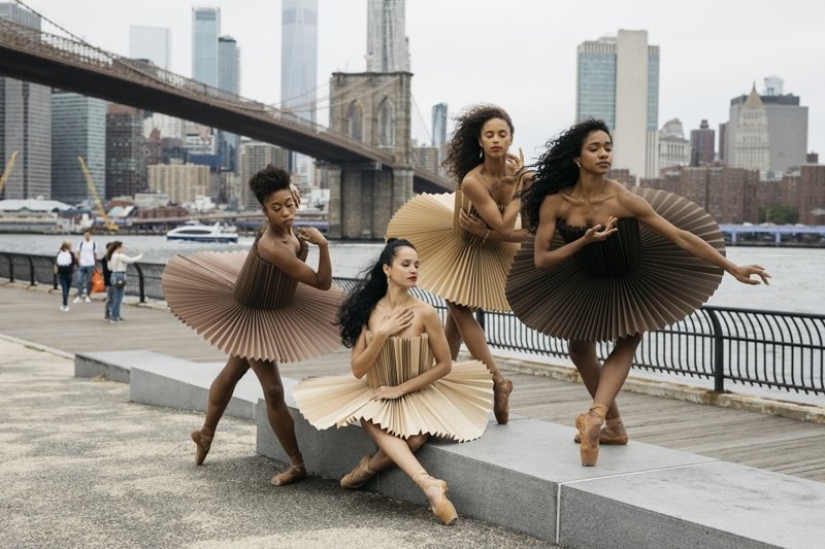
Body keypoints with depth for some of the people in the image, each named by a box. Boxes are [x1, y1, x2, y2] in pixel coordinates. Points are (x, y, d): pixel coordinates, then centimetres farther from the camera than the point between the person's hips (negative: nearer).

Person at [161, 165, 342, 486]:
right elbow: (323, 283, -32)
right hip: (253, 317, -9)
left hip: (273, 310, 9)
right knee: (273, 391, -6)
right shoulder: (273, 247, -38)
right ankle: (298, 464, 4)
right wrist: (323, 244, -36)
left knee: (233, 371, 24)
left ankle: (206, 433, 43)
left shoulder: (284, 226, -14)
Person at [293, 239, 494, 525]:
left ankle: (369, 467, -5)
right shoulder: (369, 311, -6)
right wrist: (382, 334, -19)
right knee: (372, 422, -34)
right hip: (376, 395, 1)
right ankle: (429, 485, -41)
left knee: (416, 437, -33)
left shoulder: (424, 312, -12)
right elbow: (357, 370, -7)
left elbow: (445, 365, -6)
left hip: (417, 394, -1)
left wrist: (401, 388, -12)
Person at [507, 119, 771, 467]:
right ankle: (613, 426, 28)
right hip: (586, 284, 4)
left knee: (625, 345, -18)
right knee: (580, 350, 11)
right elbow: (541, 259, -22)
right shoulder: (555, 202, -24)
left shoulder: (624, 200, -32)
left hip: (632, 285, -3)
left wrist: (733, 269, -32)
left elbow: (682, 237, -30)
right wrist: (584, 241, -36)